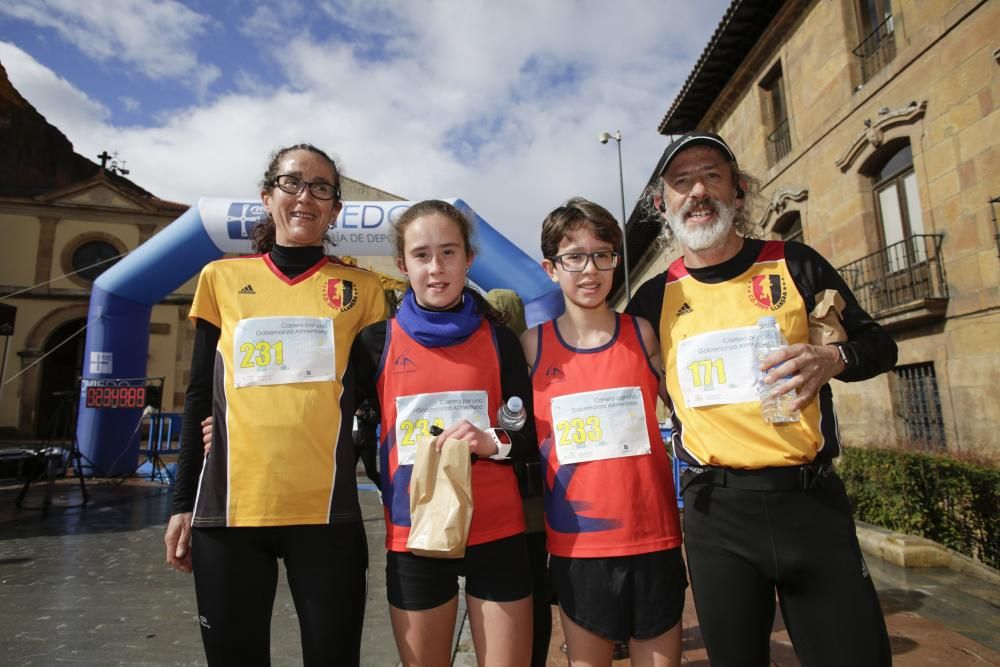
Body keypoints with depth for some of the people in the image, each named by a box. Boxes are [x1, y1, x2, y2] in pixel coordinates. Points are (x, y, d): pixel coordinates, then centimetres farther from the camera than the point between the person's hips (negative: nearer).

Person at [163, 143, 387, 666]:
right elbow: (199, 398, 10)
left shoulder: (360, 288, 5)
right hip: (229, 507, 2)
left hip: (325, 510, -1)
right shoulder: (222, 279, 8)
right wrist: (182, 502, 8)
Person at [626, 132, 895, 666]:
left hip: (812, 498, 0)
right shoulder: (655, 298, 3)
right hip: (714, 509, 1)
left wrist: (832, 359, -13)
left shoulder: (793, 263, 2)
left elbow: (878, 344, 7)